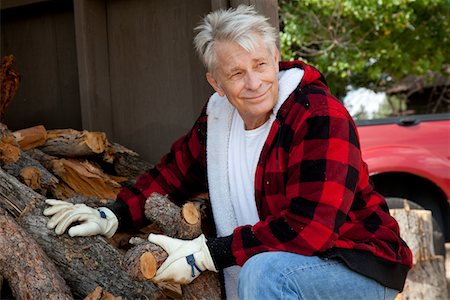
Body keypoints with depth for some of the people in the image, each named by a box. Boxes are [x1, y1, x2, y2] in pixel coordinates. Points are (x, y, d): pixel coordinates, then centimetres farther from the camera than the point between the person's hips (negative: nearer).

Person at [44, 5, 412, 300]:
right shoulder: (218, 115, 1)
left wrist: (207, 253, -25)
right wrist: (112, 216, -1)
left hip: (360, 267, -6)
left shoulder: (319, 115, -20)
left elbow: (311, 227, -27)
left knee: (263, 270, -32)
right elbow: (173, 174, 14)